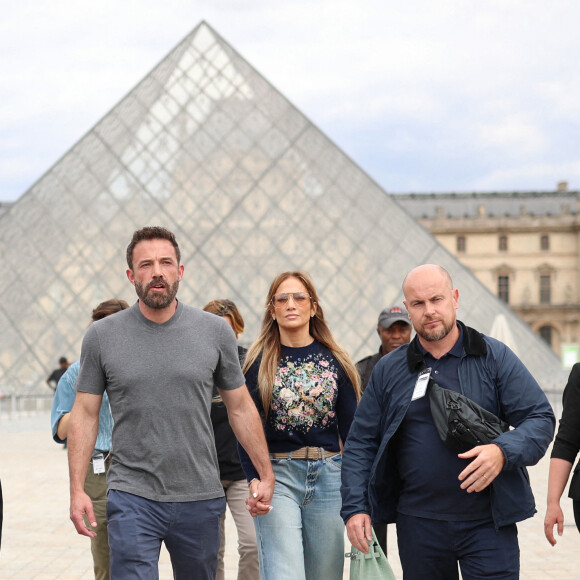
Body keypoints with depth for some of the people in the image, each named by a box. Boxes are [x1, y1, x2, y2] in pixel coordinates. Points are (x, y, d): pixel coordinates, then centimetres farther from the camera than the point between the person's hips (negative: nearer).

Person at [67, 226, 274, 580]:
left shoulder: (216, 331, 2)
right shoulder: (102, 336, 0)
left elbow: (241, 408, 9)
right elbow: (85, 414, 3)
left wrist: (266, 475, 6)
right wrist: (77, 489, -4)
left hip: (201, 498, 2)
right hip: (132, 498, -2)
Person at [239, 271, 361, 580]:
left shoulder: (335, 361, 7)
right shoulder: (259, 362, 2)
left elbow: (350, 427, 8)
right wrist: (254, 478, -14)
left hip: (329, 476, 3)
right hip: (276, 475, -2)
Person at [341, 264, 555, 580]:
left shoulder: (495, 357, 1)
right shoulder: (388, 370, 7)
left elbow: (541, 418, -2)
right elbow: (361, 443, 9)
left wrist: (503, 452, -21)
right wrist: (355, 507, -1)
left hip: (488, 522, -2)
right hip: (418, 524, 2)